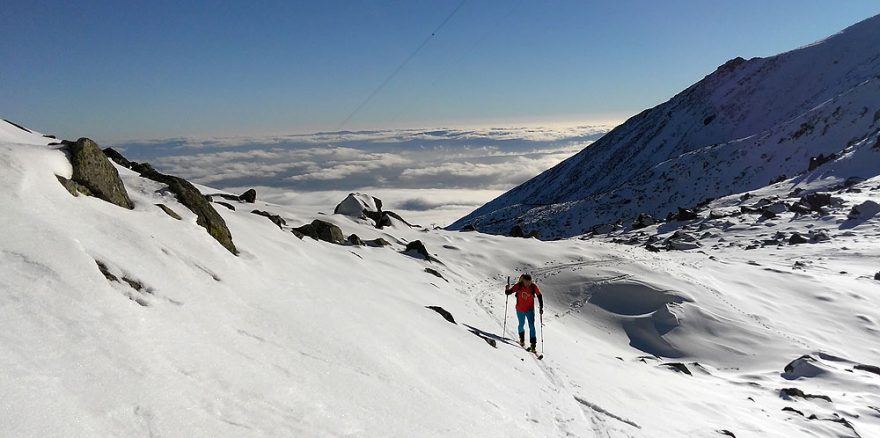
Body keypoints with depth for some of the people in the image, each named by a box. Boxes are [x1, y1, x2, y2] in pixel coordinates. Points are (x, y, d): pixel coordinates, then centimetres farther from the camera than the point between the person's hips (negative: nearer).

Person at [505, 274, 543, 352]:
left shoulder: (534, 287, -17)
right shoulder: (518, 286, -20)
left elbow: (539, 296, -3)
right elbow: (509, 292, -15)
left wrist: (541, 307, -8)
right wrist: (507, 290, -38)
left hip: (530, 310, 0)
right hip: (520, 310, 0)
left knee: (532, 326, -11)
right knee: (521, 325, 17)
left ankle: (533, 344, -7)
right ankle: (522, 339, 46)